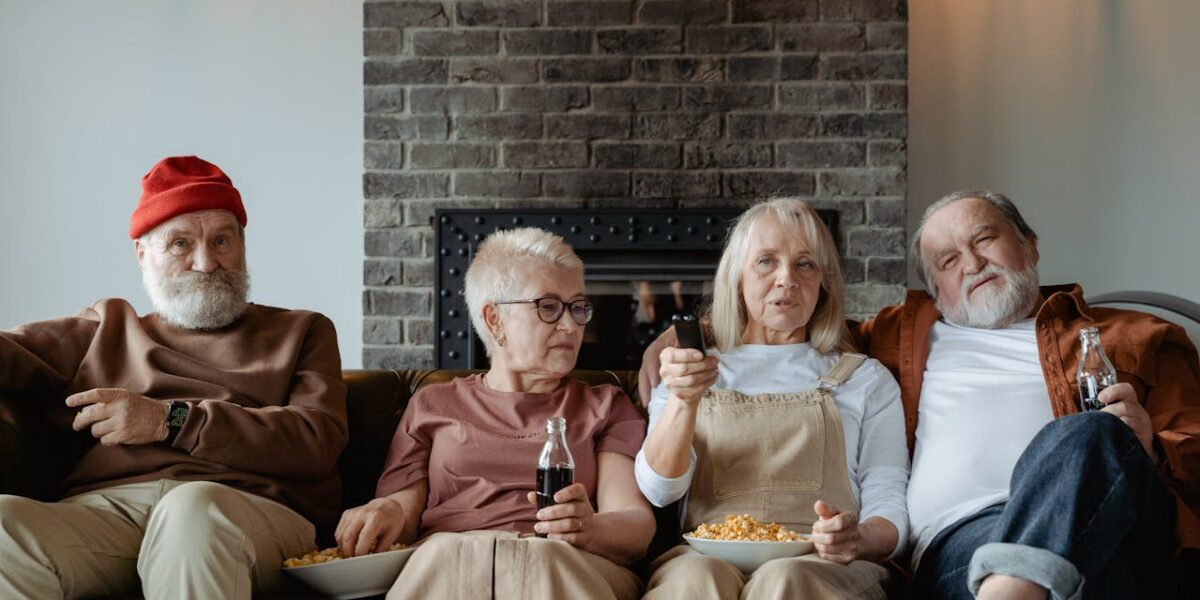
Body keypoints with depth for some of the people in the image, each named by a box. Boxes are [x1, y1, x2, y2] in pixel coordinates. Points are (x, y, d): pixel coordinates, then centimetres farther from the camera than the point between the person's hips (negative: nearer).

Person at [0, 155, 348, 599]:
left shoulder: (301, 332, 24)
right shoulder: (108, 327, 32)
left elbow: (318, 443, 4)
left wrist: (171, 420, -2)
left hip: (252, 506, -2)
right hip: (106, 506, 3)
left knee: (193, 510, -39)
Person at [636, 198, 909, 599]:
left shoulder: (866, 380, 20)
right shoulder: (692, 372, 21)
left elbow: (889, 507, 10)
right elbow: (660, 491, 3)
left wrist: (861, 538, -15)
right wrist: (683, 403, -17)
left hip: (818, 566, -1)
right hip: (709, 557, 1)